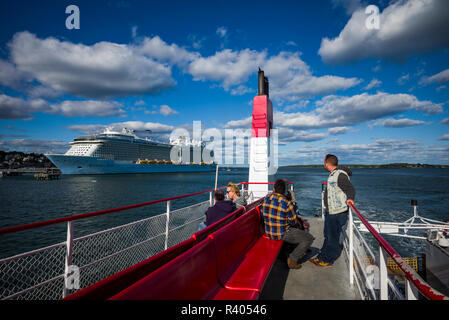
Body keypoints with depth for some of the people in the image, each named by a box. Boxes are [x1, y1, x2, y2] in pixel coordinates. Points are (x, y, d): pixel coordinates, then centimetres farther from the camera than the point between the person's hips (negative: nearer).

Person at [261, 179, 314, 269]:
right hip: (281, 234, -7)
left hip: (268, 232, 8)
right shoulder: (287, 203, -22)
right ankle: (292, 259, 0)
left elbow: (263, 214, 8)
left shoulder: (266, 198, -6)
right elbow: (294, 222, -11)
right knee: (309, 238, 0)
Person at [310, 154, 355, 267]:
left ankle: (328, 260, 16)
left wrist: (349, 199, -38)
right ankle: (321, 257, 28)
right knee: (327, 236, 17)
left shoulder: (340, 175, -19)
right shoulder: (333, 174, 11)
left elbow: (350, 189, -20)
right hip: (330, 211, 10)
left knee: (333, 237, 3)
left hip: (338, 213, -10)